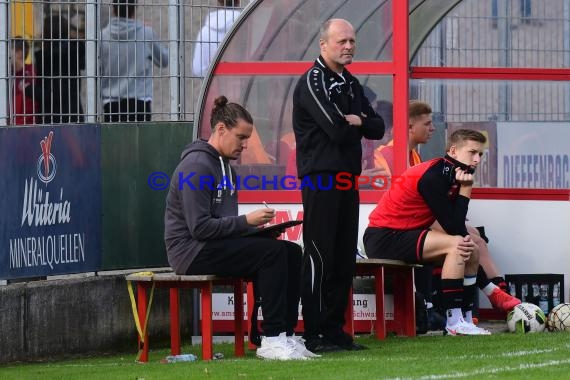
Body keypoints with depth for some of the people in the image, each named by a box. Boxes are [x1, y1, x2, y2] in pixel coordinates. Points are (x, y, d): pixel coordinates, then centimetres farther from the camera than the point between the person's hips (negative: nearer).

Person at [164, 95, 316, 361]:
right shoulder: (196, 166, -15)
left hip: (216, 246, 10)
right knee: (272, 252, -25)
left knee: (291, 252, -4)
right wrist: (246, 221, -21)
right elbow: (199, 227, -22)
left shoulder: (225, 166, 18)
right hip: (191, 250, -10)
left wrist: (256, 229, 2)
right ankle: (272, 339, -25)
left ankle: (286, 335, -6)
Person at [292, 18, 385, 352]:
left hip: (348, 180, 8)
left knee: (345, 259, 8)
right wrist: (356, 123, 0)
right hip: (321, 180, -8)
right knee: (320, 258, -8)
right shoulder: (312, 82, -10)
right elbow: (337, 129, -21)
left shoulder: (351, 84, 17)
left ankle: (335, 330, 12)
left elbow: (377, 128, 12)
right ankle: (315, 334, -7)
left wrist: (355, 122, -7)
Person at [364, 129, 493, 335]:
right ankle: (454, 322, -23)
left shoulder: (450, 173, 8)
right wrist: (465, 189, -17)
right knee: (456, 244, -24)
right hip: (383, 238, -10)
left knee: (472, 249, 11)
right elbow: (453, 228, -22)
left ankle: (466, 319, 7)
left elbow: (456, 226, 5)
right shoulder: (433, 177, -21)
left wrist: (468, 240, -17)